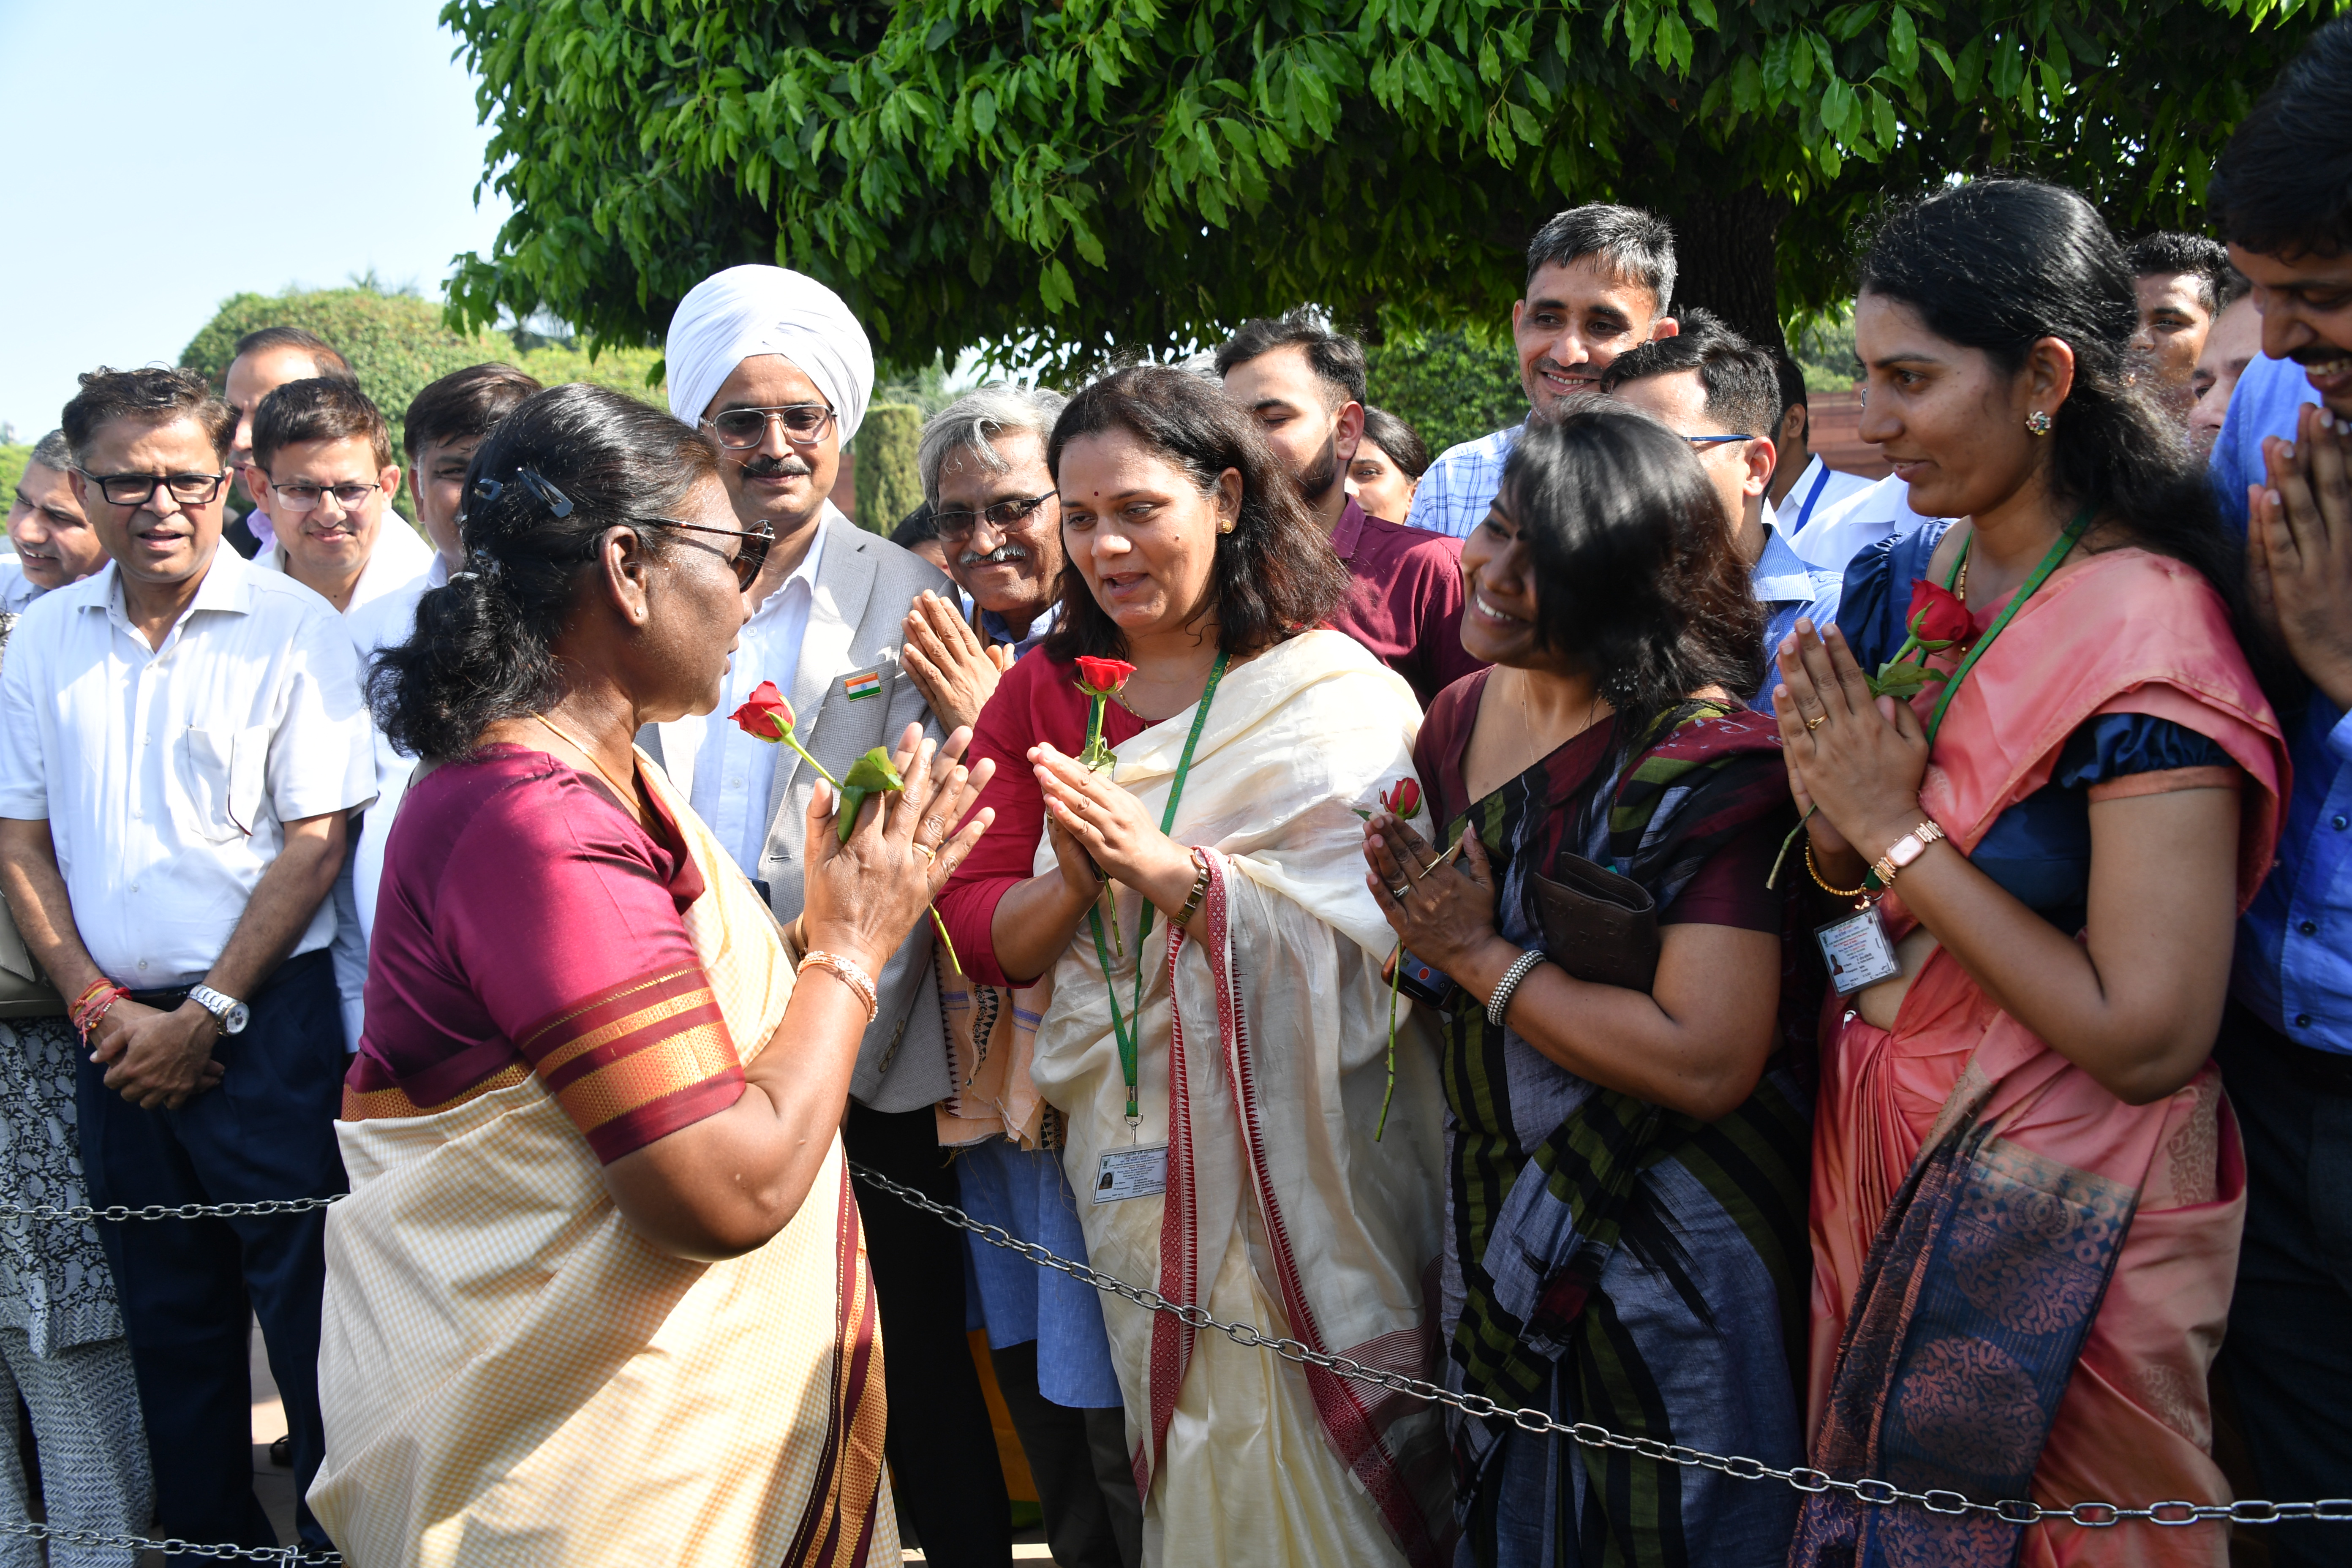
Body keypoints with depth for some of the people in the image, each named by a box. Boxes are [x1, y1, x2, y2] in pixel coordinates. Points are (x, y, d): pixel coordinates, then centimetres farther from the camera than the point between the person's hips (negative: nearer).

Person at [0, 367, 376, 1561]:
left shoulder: (293, 628, -6)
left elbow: (315, 841, -9)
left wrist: (204, 1016, -11)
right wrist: (100, 1007, -2)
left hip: (266, 1022, -4)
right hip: (116, 1030, 4)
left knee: (305, 1297, -2)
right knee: (169, 1313, 13)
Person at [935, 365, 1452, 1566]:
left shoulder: (1339, 693, -7)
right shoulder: (1042, 694, 7)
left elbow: (1371, 940, -17)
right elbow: (977, 931, 1)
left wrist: (1167, 867, -23)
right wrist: (1075, 882, -18)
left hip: (1297, 1143, -3)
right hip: (1128, 1143, 3)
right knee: (1180, 1458, 11)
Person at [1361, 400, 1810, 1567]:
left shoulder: (1705, 759, -20)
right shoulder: (1463, 717, 3)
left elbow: (1708, 1062, -29)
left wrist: (1480, 956, -20)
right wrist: (1416, 914, -4)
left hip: (1667, 1253, -7)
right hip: (1500, 1229, 7)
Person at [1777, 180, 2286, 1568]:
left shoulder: (2146, 636, -21)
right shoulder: (1907, 587, 1)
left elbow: (2150, 1036, -27)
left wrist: (1897, 826, -20)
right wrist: (1833, 818, -12)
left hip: (2059, 1221, -7)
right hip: (1879, 1152, 7)